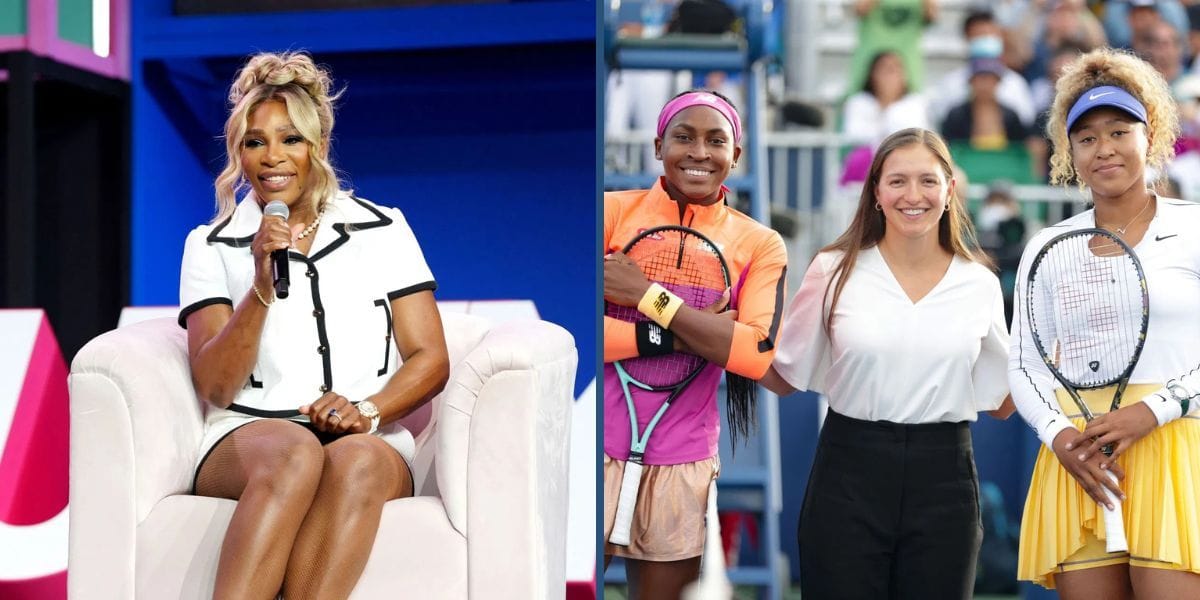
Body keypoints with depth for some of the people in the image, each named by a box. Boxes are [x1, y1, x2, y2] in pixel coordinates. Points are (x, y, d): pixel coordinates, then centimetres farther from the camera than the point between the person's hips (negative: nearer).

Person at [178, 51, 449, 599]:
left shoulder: (383, 230, 14)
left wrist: (368, 410, -11)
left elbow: (431, 360, 9)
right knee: (295, 451, -38)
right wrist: (263, 286, -12)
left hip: (369, 444, 1)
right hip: (245, 440, -1)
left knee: (357, 459, -37)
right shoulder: (211, 246, 13)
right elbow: (214, 387, 2)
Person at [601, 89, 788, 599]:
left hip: (683, 462, 1)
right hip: (601, 444, -1)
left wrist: (645, 295, -14)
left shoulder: (760, 245, 3)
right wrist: (670, 336, -17)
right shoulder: (613, 210, 0)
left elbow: (759, 355, -12)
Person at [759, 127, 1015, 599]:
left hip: (943, 484, 2)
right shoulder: (835, 270, 1)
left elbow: (1001, 402, 13)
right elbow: (784, 377, 6)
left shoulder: (979, 284, 6)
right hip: (848, 477, -1)